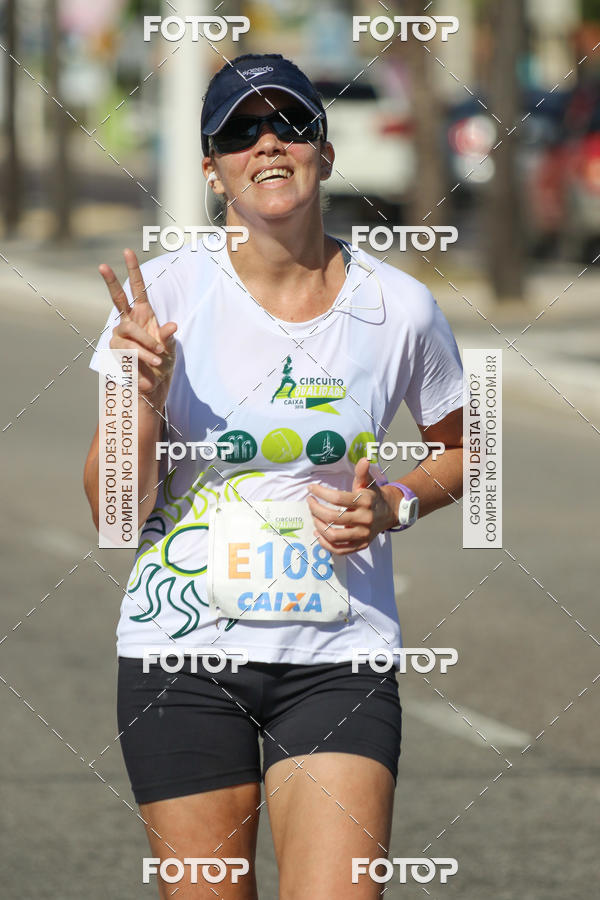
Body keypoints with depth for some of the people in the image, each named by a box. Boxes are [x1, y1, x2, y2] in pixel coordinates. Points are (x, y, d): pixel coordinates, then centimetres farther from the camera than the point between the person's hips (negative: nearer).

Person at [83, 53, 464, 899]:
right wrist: (146, 395, -20)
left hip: (340, 655, 0)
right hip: (182, 647, 0)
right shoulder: (161, 292, -4)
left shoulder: (398, 306, -1)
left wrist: (395, 506, -3)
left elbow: (460, 449, 17)